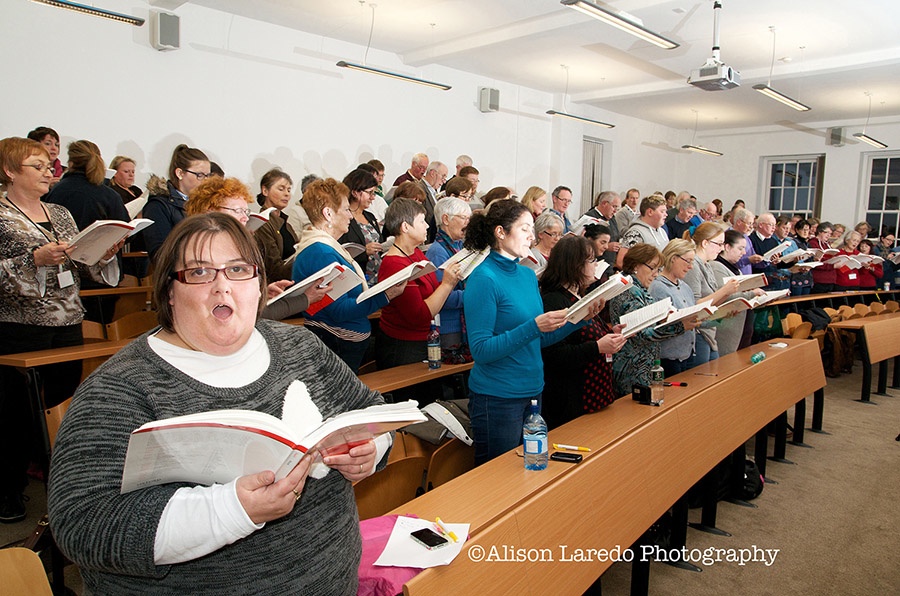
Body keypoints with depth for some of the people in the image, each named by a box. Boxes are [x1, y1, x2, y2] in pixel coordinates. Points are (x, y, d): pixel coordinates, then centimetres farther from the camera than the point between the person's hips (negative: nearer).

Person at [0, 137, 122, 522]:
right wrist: (35, 259, -24)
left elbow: (82, 267, 15)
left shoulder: (60, 213, 14)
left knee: (66, 403, 11)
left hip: (68, 325, 6)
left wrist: (105, 251, -2)